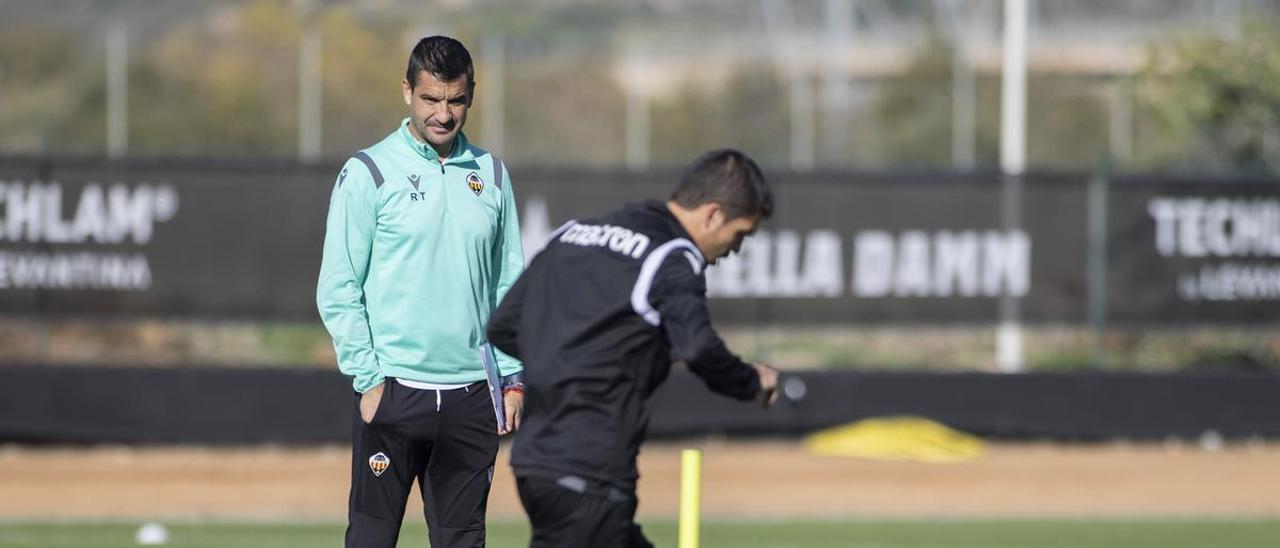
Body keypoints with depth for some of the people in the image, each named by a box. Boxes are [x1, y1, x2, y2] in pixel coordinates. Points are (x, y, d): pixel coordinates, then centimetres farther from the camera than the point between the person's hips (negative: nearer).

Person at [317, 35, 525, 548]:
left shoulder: (491, 175, 11)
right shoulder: (367, 174, -2)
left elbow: (510, 287, 15)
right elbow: (337, 289, -4)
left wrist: (513, 377, 7)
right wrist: (368, 379, -10)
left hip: (472, 394, 4)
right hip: (392, 390, -4)